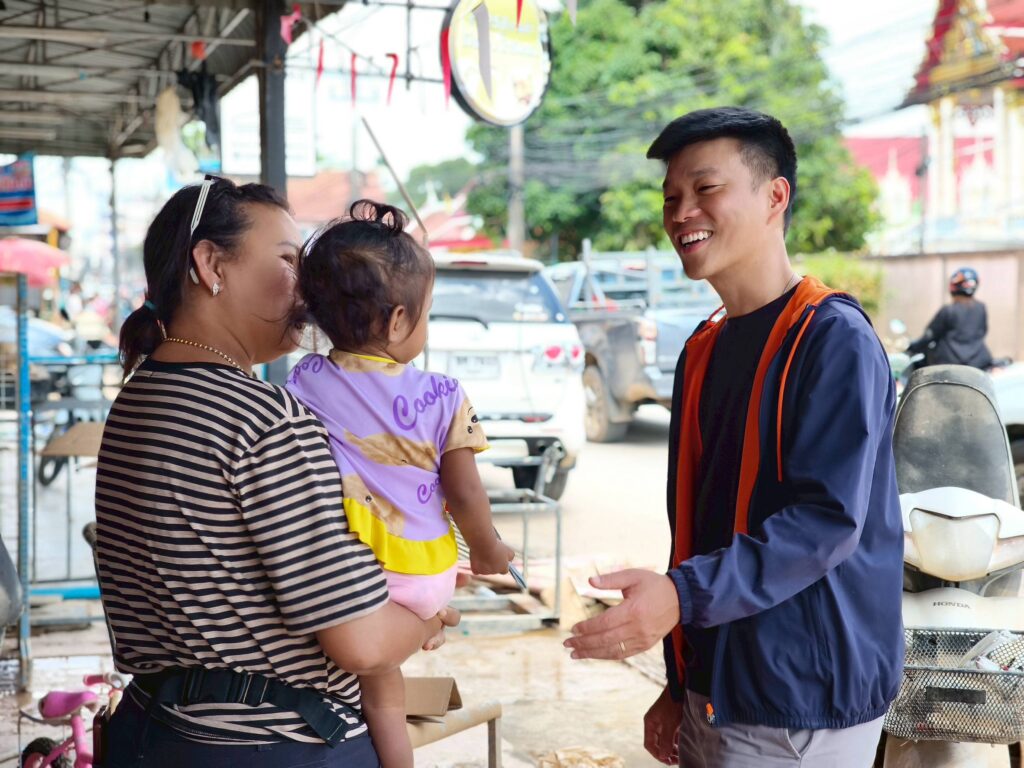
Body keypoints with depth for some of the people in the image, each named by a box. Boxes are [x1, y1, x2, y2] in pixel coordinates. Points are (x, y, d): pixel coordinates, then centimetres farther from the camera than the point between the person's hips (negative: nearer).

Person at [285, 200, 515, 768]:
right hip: (423, 577, 0)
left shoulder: (304, 383, -5)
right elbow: (464, 494, -4)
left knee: (379, 690, 14)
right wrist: (488, 550, 14)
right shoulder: (442, 398, -9)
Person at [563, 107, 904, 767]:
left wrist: (682, 595, -33)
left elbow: (829, 518, -23)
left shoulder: (834, 338, -13)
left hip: (805, 706, -7)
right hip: (716, 690, 7)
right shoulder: (703, 351, 10)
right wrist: (681, 685, 16)